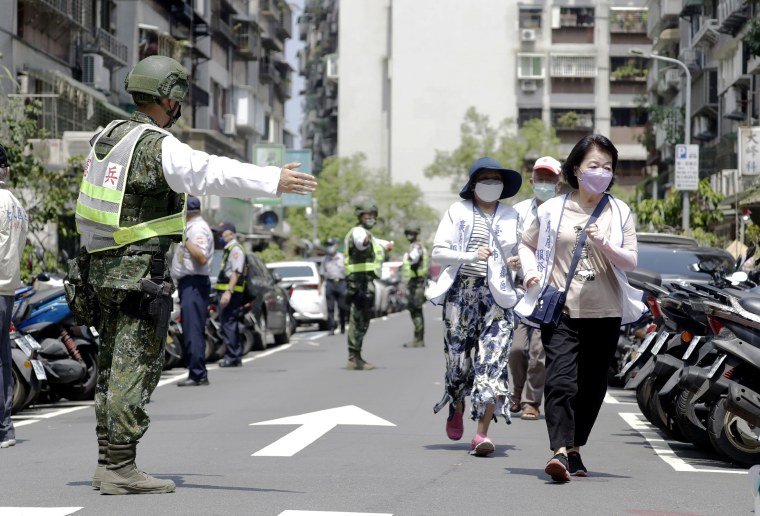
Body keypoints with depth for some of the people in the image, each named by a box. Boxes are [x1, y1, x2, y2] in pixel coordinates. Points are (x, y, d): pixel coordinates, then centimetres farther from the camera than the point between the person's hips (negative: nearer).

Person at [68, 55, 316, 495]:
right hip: (138, 272, -9)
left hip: (100, 268, 9)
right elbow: (213, 172, -27)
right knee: (136, 368, -7)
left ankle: (108, 464, 17)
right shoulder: (159, 146, -15)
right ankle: (121, 469, -7)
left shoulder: (109, 136, 13)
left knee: (114, 367, 14)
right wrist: (273, 180, -31)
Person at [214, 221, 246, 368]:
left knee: (228, 324, -11)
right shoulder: (228, 249, 21)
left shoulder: (236, 249, -11)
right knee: (229, 324, 12)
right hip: (224, 291, 11)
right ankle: (236, 357, 17)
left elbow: (236, 272, -20)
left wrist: (228, 291, -26)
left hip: (230, 292, -11)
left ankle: (232, 357, -12)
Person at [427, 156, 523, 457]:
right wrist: (471, 256, -15)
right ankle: (456, 410, 34)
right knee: (458, 356, 3)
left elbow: (518, 251, 24)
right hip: (462, 292, -1)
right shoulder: (458, 212, 7)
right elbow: (438, 252, 0)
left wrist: (517, 262, 0)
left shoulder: (511, 216, 15)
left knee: (493, 360, -12)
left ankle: (481, 434, -15)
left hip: (497, 295, 1)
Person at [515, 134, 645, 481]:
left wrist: (604, 246, -19)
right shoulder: (552, 209, 5)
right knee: (561, 381, -17)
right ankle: (560, 451, -27)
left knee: (592, 386, 7)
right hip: (560, 310, -2)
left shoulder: (619, 212, 7)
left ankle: (575, 449, 21)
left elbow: (631, 261, -1)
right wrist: (530, 272, -1)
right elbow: (527, 244, 18)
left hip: (605, 313, 2)